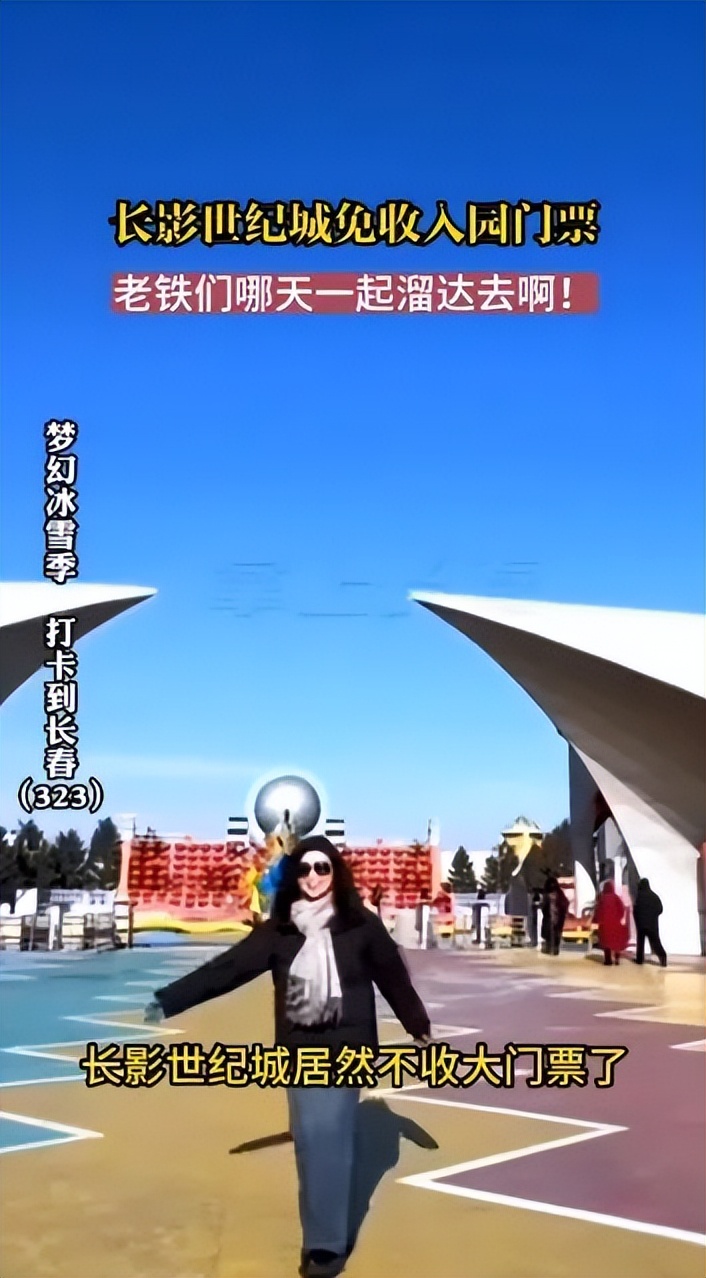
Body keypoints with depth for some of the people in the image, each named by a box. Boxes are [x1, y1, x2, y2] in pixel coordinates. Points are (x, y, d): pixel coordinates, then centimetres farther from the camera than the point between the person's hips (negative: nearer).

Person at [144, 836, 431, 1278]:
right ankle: (328, 1230, 25)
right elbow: (227, 967, -2)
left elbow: (393, 975, 5)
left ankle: (327, 1242, -3)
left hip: (345, 1045, -3)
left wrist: (419, 1025, 16)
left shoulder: (360, 923, -6)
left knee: (328, 1135, -11)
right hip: (299, 1047, 4)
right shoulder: (280, 929, 0)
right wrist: (169, 1000, -7)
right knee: (310, 1139, 9)